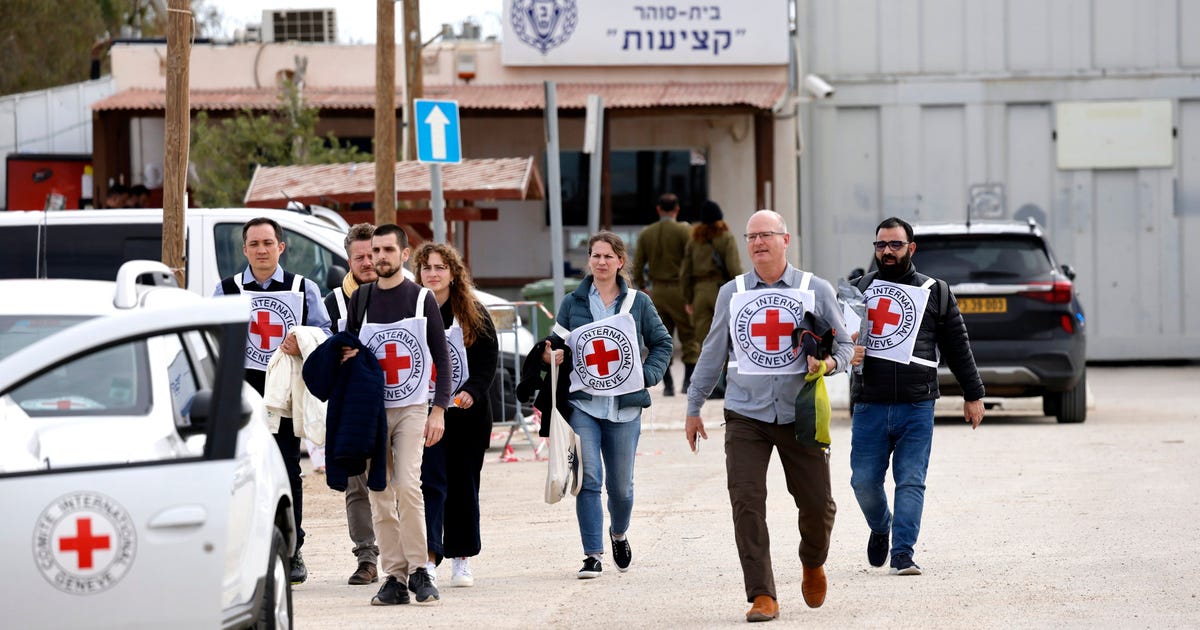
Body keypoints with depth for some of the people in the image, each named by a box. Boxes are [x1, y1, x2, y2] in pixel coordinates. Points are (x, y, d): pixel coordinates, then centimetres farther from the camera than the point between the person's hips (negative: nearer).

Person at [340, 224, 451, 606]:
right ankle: (394, 578, 2)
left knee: (407, 485, -18)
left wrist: (439, 410, -5)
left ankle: (418, 570, -10)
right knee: (380, 497, -1)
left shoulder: (422, 299, 2)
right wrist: (347, 358, -5)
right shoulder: (360, 299, 10)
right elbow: (346, 351, 19)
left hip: (412, 409, -3)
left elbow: (441, 356, 2)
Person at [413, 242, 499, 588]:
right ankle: (429, 557, -18)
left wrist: (471, 392, -15)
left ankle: (461, 559, 15)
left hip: (468, 413, 1)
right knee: (431, 483, -12)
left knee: (463, 485, 6)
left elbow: (488, 360, 0)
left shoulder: (474, 314, 3)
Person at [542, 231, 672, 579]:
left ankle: (619, 533, 38)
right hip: (583, 404, 0)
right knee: (588, 479, -12)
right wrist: (549, 355, -10)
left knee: (620, 485, 7)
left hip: (624, 406, 0)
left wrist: (648, 374, -3)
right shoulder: (573, 302, 7)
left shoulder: (638, 302, 7)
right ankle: (592, 555, -8)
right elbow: (557, 343, 13)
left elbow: (662, 343, 12)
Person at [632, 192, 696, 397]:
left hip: (657, 291, 4)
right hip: (680, 288, -4)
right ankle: (689, 380, -4)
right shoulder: (683, 231, -6)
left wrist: (642, 287, 18)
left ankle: (667, 384, 6)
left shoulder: (646, 234, 6)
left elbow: (637, 265, 6)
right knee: (690, 336, 3)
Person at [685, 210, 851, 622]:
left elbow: (844, 347, 7)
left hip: (801, 414, -1)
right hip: (746, 414, 1)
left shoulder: (816, 291, 2)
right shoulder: (731, 293, 7)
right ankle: (762, 596, -7)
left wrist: (828, 364, -16)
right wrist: (694, 408, 16)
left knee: (817, 503, 2)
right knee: (746, 503, -11)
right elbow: (713, 354, 15)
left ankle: (813, 563, 35)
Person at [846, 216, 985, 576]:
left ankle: (903, 553, -4)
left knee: (911, 482, -7)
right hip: (870, 407, 1)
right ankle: (880, 528, 29)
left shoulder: (934, 293, 10)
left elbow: (957, 347, 14)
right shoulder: (859, 290, 11)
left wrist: (973, 395, 14)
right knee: (864, 480, 0)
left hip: (917, 408, -1)